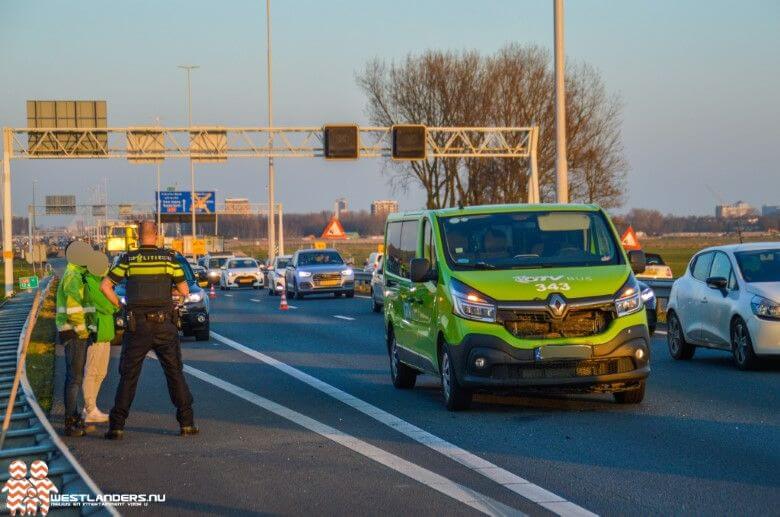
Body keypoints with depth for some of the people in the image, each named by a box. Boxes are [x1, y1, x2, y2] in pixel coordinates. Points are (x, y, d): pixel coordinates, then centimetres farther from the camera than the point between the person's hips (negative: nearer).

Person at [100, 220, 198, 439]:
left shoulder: (128, 259, 0)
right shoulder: (168, 257, 0)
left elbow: (105, 286, -2)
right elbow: (185, 291, 2)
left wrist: (119, 306, 9)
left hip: (137, 326, 0)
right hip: (164, 326, 0)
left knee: (128, 376, 5)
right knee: (175, 373, 11)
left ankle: (117, 426, -2)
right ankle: (186, 422, 7)